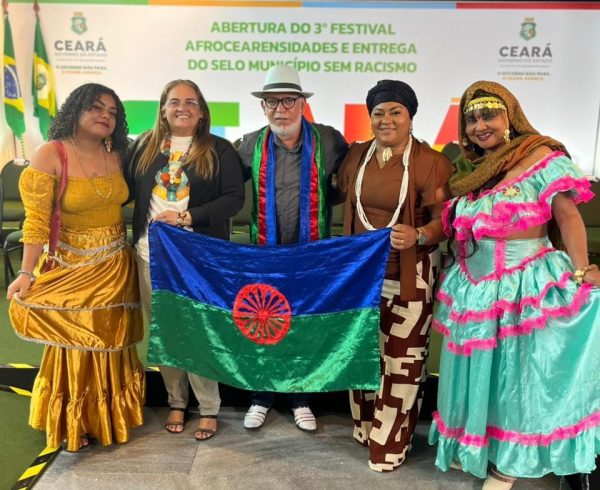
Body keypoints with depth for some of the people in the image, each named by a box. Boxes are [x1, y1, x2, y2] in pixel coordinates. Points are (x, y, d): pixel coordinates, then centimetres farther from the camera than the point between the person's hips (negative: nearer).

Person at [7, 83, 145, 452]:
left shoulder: (116, 155, 1)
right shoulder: (50, 155, -13)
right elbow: (36, 221, -16)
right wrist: (27, 274, -18)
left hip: (116, 267, 4)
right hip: (71, 268, -4)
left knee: (110, 342, 15)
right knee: (74, 345, 8)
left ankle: (110, 415, 36)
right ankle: (73, 423, 29)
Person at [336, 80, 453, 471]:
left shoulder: (432, 162, -12)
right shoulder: (357, 155, 6)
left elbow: (446, 219, -14)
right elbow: (342, 200, 17)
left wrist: (418, 236, -32)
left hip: (409, 278, -5)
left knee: (402, 358, 3)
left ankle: (391, 441, 20)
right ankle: (366, 426, 36)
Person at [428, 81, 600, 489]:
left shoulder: (543, 159, -10)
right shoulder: (469, 169, 10)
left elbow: (567, 217, -13)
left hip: (522, 289, -6)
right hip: (471, 291, 6)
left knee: (513, 375, 8)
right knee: (475, 373, 18)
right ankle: (471, 446, 40)